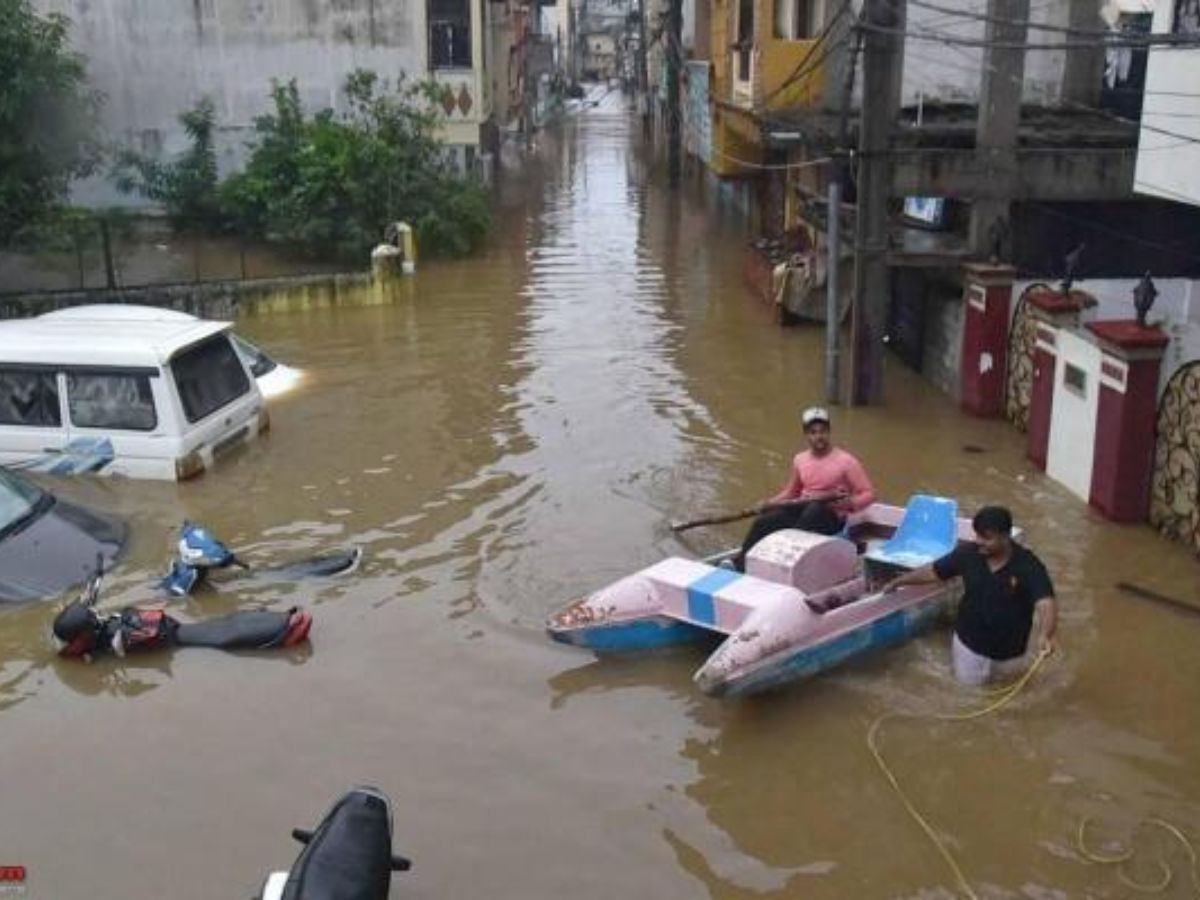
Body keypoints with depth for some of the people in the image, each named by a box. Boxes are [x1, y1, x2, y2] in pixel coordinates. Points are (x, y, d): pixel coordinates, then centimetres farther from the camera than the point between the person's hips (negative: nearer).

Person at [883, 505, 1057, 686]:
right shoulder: (968, 554, -16)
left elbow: (1045, 603, -37)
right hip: (969, 642, 2)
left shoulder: (1028, 566, -26)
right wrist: (898, 582, 0)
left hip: (1009, 650, -1)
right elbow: (933, 571, -3)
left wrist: (1045, 635, -55)